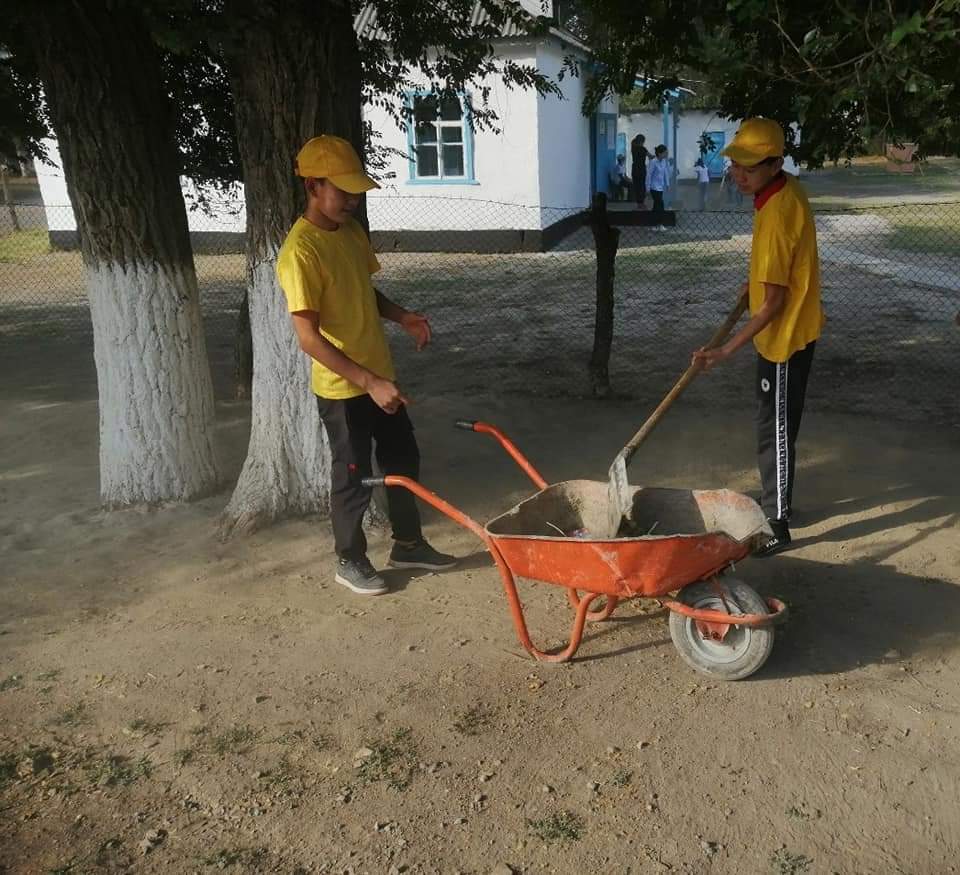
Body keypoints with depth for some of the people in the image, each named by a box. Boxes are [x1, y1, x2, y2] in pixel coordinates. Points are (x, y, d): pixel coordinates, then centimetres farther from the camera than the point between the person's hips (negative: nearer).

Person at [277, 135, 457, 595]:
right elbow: (309, 337, -26)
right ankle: (349, 561, 28)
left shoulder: (351, 230, 4)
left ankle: (408, 544, 35)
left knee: (403, 460, 18)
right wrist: (369, 382, -29)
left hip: (380, 375, 8)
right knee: (353, 477, 7)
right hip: (342, 388, -8)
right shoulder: (300, 251, -22)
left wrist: (401, 316, -2)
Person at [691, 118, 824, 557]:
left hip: (786, 336, -10)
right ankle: (773, 500, 37)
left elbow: (773, 303, -26)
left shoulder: (776, 216, -28)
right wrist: (757, 280, 18)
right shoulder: (787, 190, 1)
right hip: (790, 329, 10)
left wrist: (726, 350, -27)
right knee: (776, 426, 21)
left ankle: (777, 525, 13)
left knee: (776, 432, 1)